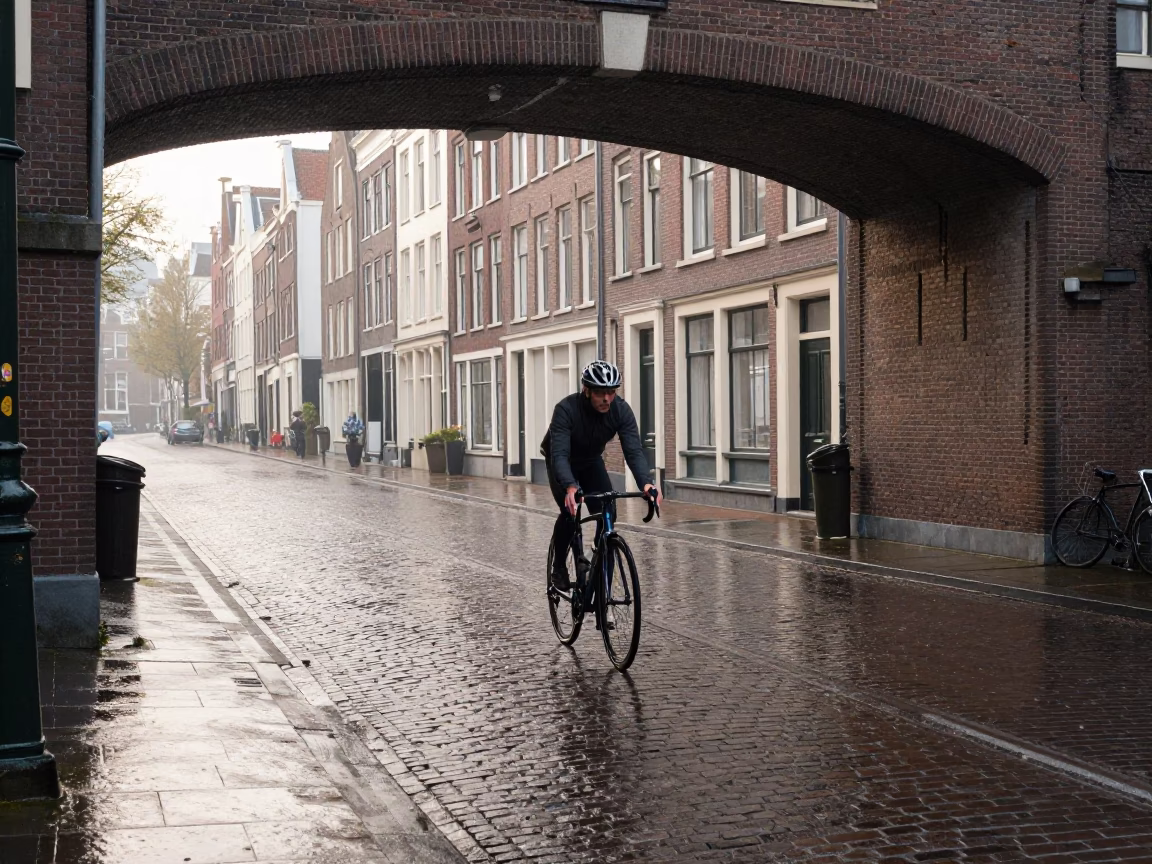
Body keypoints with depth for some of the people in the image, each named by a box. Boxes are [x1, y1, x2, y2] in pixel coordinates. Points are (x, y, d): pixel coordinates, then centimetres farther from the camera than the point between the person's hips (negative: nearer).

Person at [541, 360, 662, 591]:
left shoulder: (621, 410, -27)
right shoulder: (566, 409, -37)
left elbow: (633, 450, -34)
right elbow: (559, 454, -45)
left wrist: (646, 483, -53)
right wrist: (570, 487, -63)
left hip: (592, 461, 3)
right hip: (563, 462, -3)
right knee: (570, 511, -24)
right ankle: (559, 567, 0)